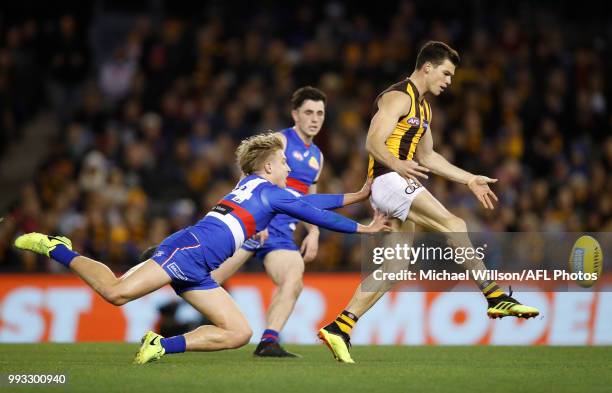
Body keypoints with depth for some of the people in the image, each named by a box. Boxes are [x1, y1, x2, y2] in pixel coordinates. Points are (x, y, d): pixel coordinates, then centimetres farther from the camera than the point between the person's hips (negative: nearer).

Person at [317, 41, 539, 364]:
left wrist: (470, 180, 27)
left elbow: (427, 156, 31)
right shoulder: (399, 97, -8)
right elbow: (373, 142, -18)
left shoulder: (422, 106, 24)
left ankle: (339, 328, 2)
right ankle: (496, 297, -22)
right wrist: (397, 165, -38)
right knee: (454, 225, -18)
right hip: (388, 180, -11)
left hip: (399, 185, 11)